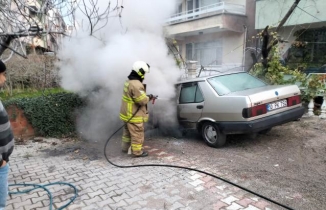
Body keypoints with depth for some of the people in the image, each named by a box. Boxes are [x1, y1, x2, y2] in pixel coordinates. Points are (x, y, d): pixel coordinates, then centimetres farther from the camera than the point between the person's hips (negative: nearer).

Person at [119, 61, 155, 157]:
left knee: (127, 132, 24)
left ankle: (125, 148, 39)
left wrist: (146, 96, 7)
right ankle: (137, 152, 15)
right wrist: (149, 97, -7)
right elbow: (142, 100, -26)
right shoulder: (136, 84, -25)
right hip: (133, 116, -10)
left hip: (127, 114, 10)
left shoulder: (129, 82, 9)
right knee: (137, 134, 4)